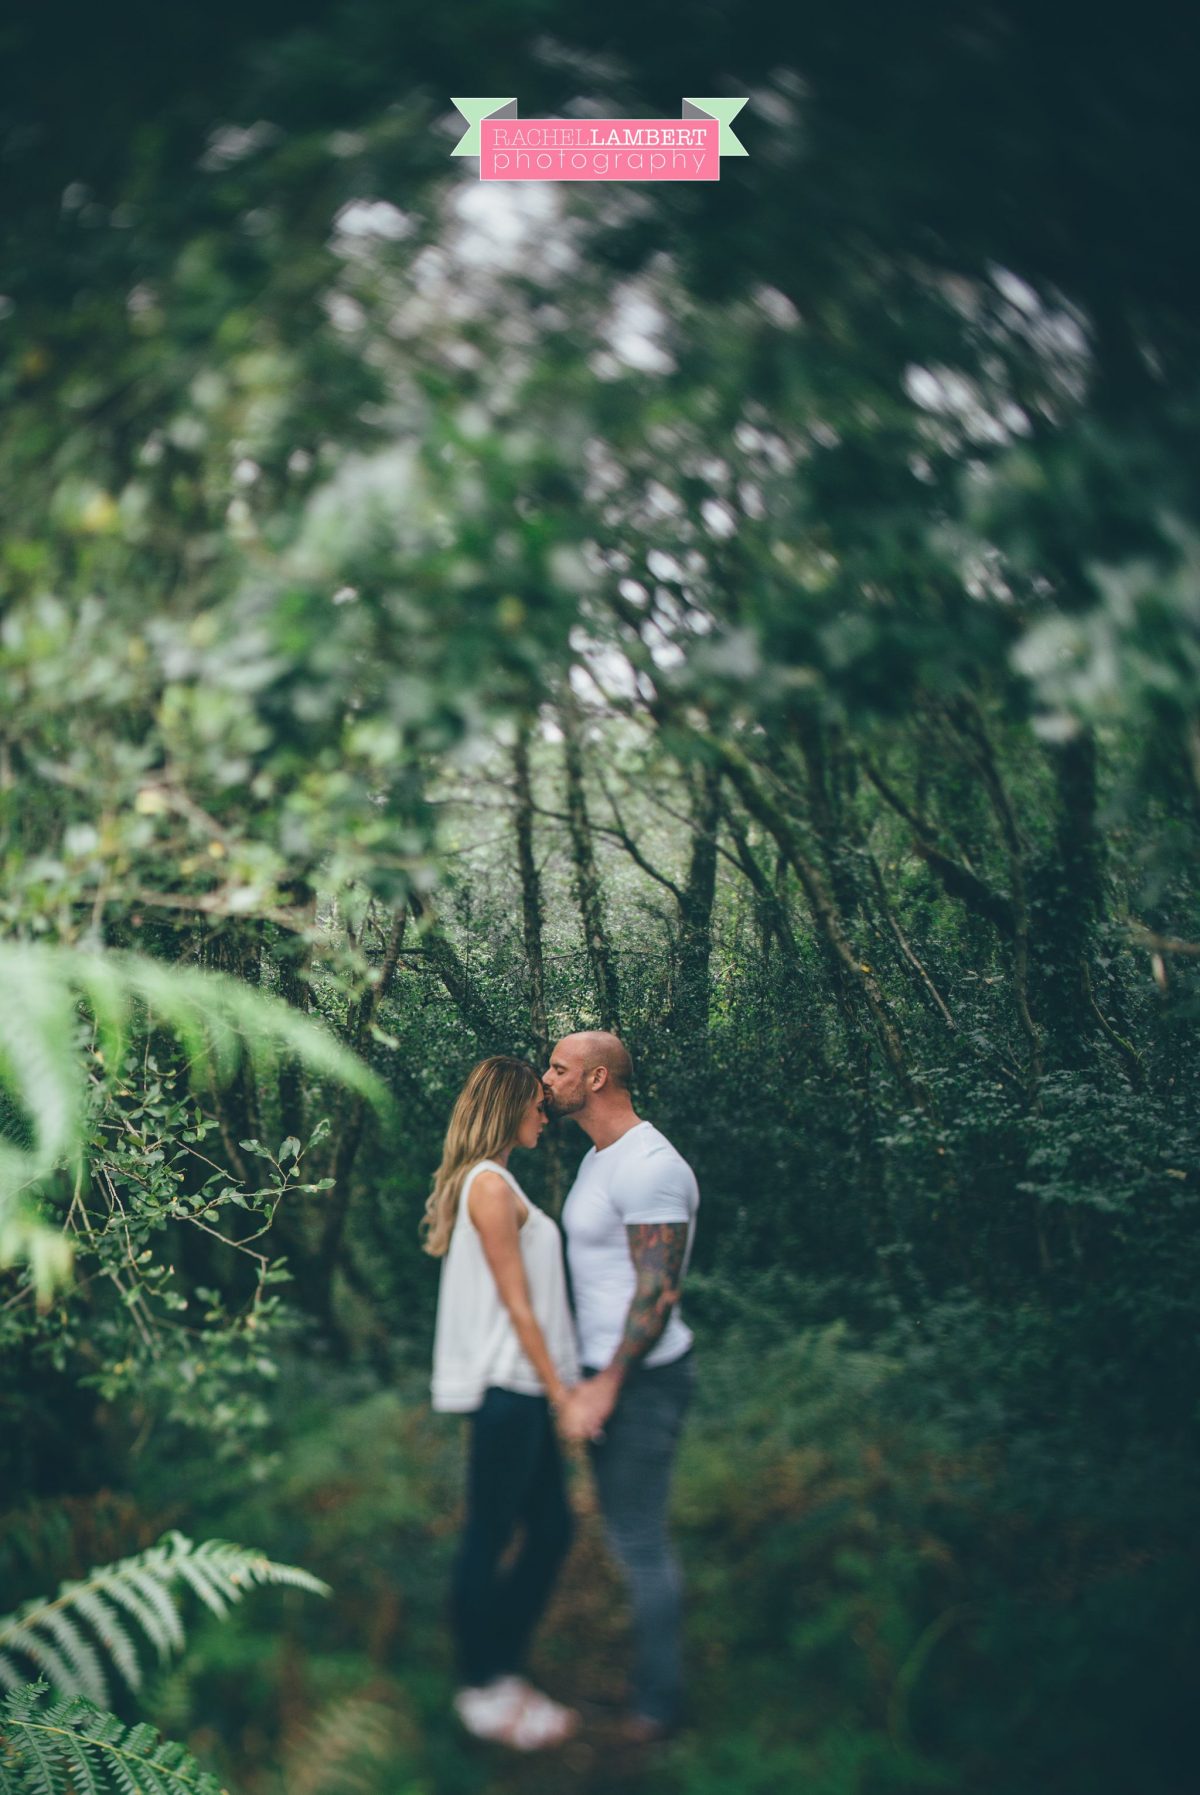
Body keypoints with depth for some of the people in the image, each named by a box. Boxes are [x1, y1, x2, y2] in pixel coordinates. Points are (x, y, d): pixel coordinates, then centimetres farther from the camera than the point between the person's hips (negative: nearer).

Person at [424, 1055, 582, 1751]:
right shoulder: (490, 1185, -14)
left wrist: (558, 1384, 18)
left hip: (522, 1390, 10)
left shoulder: (493, 1183, 16)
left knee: (552, 1530, 13)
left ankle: (500, 1671, 24)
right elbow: (516, 1303, -15)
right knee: (488, 1538, 2)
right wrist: (559, 1388, -11)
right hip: (506, 1388, -10)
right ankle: (481, 1692, 14)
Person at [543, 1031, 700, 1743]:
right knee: (629, 1531, 17)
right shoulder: (599, 1158, 13)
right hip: (609, 1372, 10)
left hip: (644, 1377, -10)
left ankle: (658, 1702, 11)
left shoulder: (649, 1166, -20)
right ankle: (644, 1672, 29)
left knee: (640, 1538, -1)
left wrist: (606, 1384, -22)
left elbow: (658, 1290, -22)